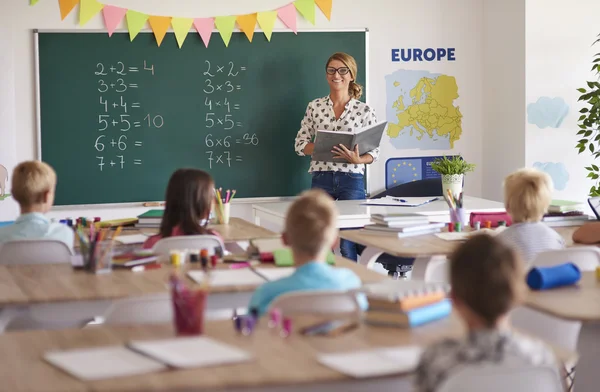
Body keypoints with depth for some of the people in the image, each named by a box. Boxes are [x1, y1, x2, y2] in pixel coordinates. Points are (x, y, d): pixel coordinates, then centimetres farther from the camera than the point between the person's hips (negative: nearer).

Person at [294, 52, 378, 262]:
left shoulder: (364, 110, 2)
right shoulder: (314, 107, 7)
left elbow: (374, 151, 3)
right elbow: (300, 145, 7)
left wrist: (356, 159, -17)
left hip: (352, 180, -2)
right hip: (321, 179, 2)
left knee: (348, 246, -2)